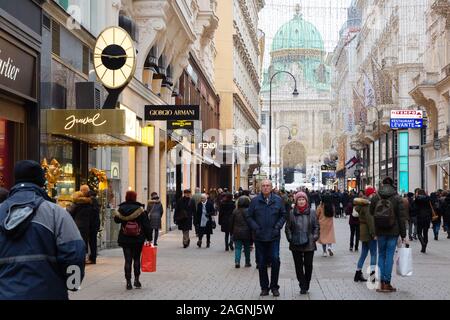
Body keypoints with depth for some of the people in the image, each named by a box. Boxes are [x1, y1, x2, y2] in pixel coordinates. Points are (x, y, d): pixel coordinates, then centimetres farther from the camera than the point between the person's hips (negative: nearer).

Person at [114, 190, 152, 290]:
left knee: (128, 260, 4)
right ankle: (136, 280, 13)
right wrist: (149, 238, 0)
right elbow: (146, 224, -6)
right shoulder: (139, 209, -8)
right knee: (136, 259, 15)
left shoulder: (121, 209, -4)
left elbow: (116, 220, 13)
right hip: (138, 239, -1)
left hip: (125, 239, 1)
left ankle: (128, 282, 1)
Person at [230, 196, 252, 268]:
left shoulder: (235, 211, 1)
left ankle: (237, 261, -15)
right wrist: (252, 232, 2)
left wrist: (231, 232, 16)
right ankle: (247, 263, 18)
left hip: (237, 233, 1)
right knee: (247, 248, 11)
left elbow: (231, 223, 6)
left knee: (238, 248, 3)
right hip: (246, 233, -1)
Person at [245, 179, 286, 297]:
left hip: (274, 236, 0)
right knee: (261, 263, 5)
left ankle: (274, 286, 7)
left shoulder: (278, 200, 3)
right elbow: (249, 217, 5)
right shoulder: (255, 201, 1)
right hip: (260, 237, 1)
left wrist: (278, 227, -5)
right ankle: (264, 287, 17)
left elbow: (283, 215, 9)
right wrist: (256, 228, -7)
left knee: (275, 260, -7)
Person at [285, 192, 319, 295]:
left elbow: (316, 227, 7)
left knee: (308, 265, 2)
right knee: (298, 266, 2)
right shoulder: (291, 213, 3)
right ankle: (303, 286, 10)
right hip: (296, 244, 0)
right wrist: (290, 238, -3)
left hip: (309, 244, 0)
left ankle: (306, 286, 17)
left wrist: (315, 237, -4)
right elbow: (287, 227, 7)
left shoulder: (312, 212, 3)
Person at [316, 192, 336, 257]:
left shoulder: (321, 206, -15)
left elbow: (317, 215, -6)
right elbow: (333, 214, 7)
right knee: (330, 236, 12)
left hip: (322, 223, -1)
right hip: (330, 223, 1)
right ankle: (329, 247, -15)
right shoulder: (332, 206, -9)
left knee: (323, 237, 9)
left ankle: (324, 252, 9)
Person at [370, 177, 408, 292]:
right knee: (389, 256, 2)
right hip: (393, 232, -2)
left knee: (381, 255, 12)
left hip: (380, 231, 2)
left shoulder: (375, 197, 0)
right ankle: (387, 283, 3)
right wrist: (403, 235, 0)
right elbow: (402, 218, -4)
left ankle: (381, 282, 6)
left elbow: (371, 214, 6)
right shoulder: (397, 198, -5)